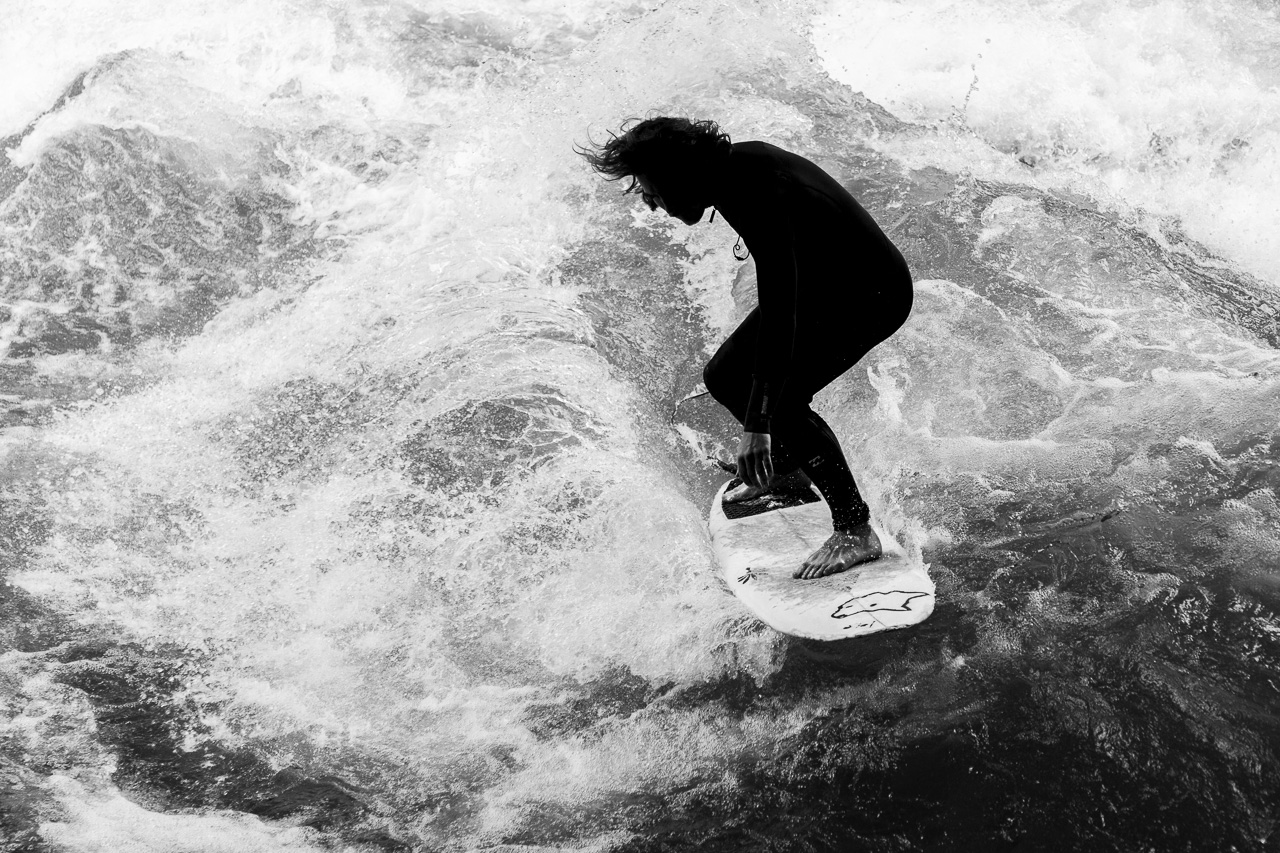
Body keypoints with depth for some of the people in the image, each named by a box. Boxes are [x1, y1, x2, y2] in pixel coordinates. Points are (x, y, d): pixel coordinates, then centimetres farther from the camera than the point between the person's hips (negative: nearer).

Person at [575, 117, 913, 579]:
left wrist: (758, 423, -44)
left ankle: (856, 532, -12)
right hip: (816, 284, 9)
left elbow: (779, 310, -40)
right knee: (725, 378, 7)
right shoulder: (735, 162, -8)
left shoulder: (756, 199, -34)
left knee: (778, 397, -24)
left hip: (872, 296, -9)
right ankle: (789, 470, 32)